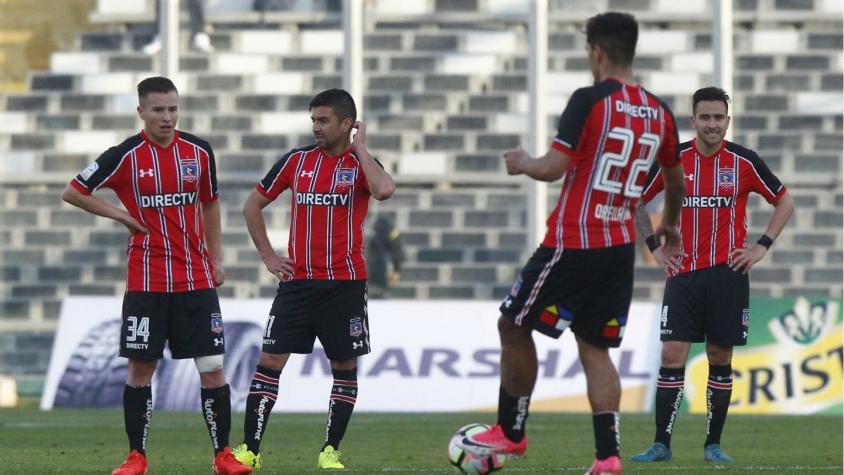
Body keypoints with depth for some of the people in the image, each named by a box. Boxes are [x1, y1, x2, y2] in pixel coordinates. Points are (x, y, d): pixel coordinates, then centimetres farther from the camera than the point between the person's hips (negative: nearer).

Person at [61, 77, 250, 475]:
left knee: (212, 367, -2)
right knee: (140, 368, 1)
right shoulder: (125, 156, -5)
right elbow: (72, 193, 1)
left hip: (197, 278, 2)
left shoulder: (199, 151, 4)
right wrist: (121, 215, -5)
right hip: (146, 282, -2)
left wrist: (216, 257, 13)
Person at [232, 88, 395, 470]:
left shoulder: (361, 164, -1)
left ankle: (330, 451, 12)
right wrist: (268, 256, 7)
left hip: (344, 284, -2)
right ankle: (250, 449, -3)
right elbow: (252, 206, 15)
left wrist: (359, 149, -14)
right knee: (270, 360, -5)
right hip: (297, 282, 2)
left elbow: (384, 190, -26)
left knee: (345, 366, 2)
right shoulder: (297, 161, 6)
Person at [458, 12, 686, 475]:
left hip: (571, 244, -6)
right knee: (595, 347, 11)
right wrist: (669, 224, 39)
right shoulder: (659, 113, 7)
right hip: (621, 246, 6)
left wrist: (523, 163, 5)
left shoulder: (590, 101, -13)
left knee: (514, 326, 11)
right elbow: (676, 182, 20)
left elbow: (555, 167, -17)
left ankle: (510, 431, 21)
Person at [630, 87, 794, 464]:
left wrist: (761, 247, 0)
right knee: (672, 355, -6)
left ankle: (713, 444, 11)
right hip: (683, 273, 1)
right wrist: (655, 246, 5)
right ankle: (661, 444, -4)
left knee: (720, 358, 2)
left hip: (728, 274, 0)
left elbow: (784, 202, 9)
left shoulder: (744, 161, -1)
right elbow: (635, 201, 14)